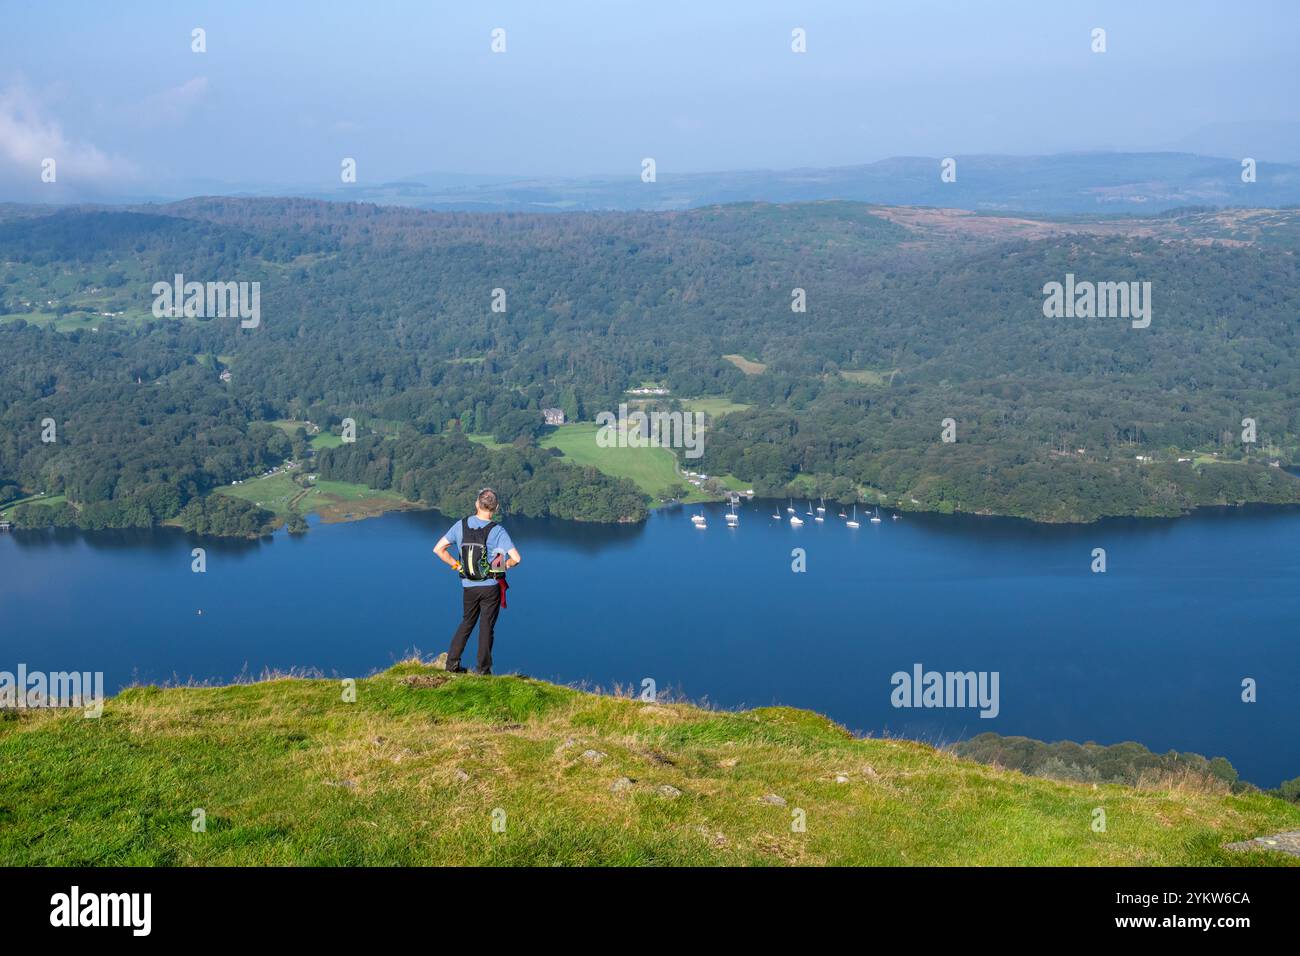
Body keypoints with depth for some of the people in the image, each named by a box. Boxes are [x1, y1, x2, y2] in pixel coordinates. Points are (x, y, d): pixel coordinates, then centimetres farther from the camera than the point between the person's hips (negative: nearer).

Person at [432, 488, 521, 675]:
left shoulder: (461, 526, -4)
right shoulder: (497, 531, -14)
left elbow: (438, 549, -1)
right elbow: (516, 558, -18)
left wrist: (456, 565, 8)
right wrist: (504, 566, 2)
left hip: (469, 587, 3)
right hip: (491, 586, -3)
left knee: (467, 623, 20)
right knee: (486, 627, 7)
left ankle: (452, 663, 17)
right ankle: (482, 669, 12)